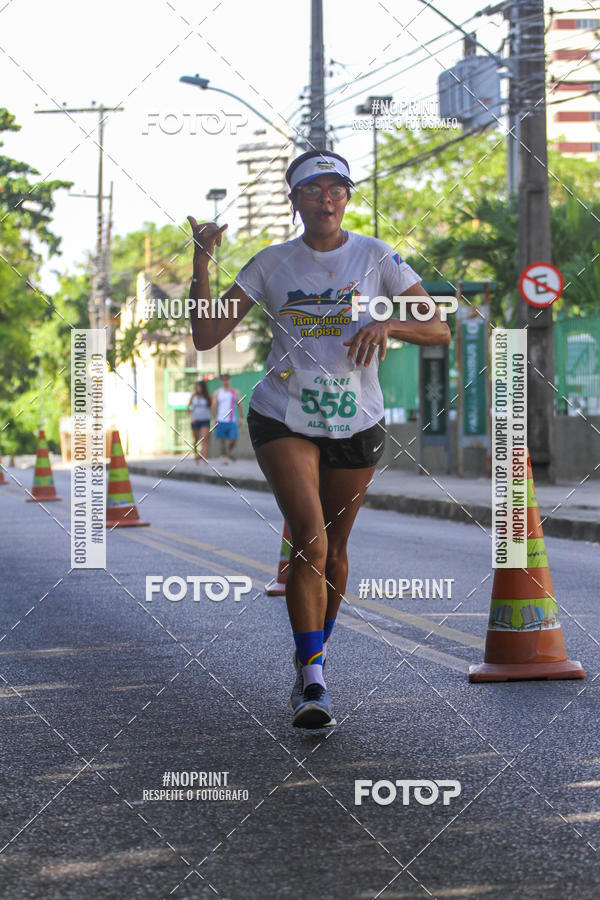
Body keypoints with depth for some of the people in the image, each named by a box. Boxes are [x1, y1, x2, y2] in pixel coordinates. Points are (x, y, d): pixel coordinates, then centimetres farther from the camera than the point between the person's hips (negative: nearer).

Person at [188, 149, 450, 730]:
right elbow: (205, 336, -2)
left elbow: (438, 329, -5)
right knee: (310, 537, -19)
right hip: (283, 418, -1)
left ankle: (315, 655, 34)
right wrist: (201, 264, -14)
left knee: (333, 547, 10)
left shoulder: (377, 258, -1)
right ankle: (312, 681, -17)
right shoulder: (272, 264, 1)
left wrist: (387, 324, -24)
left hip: (356, 422, 1)